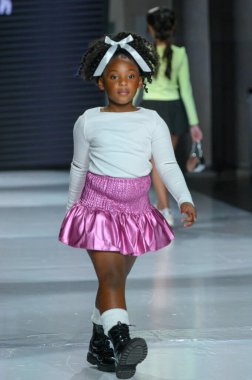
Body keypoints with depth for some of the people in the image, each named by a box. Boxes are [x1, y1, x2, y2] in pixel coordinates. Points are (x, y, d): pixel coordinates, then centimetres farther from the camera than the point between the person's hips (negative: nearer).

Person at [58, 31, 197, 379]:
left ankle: (99, 345, 27)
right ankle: (122, 341, -32)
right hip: (99, 206, -2)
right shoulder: (88, 122, 1)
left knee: (116, 279, 13)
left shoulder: (152, 122, 0)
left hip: (136, 210, 2)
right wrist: (72, 205, 20)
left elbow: (168, 165, -3)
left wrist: (185, 200, -17)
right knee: (110, 276, -17)